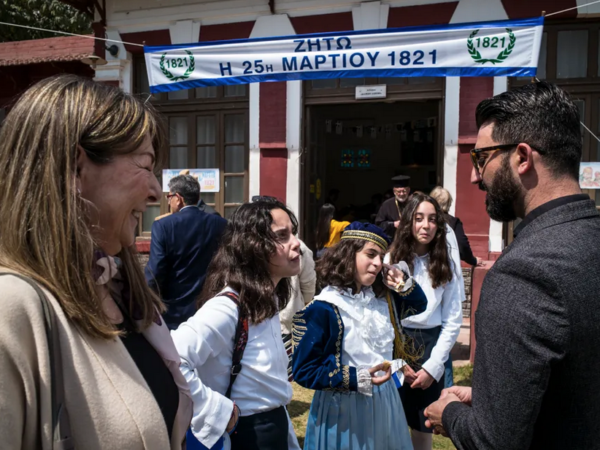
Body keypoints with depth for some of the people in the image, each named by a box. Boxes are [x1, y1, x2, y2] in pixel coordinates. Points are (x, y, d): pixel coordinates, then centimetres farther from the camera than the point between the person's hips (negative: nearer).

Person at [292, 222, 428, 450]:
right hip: (344, 409, -6)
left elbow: (419, 306, 18)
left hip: (384, 401, 7)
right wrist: (357, 380, -25)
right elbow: (304, 371, -19)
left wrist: (404, 285, -3)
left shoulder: (382, 299, 1)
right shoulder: (323, 310, -21)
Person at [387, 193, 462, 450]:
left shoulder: (445, 265, 2)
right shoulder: (391, 260, -4)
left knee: (423, 427, 13)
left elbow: (453, 320, 1)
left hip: (430, 348, 2)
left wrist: (433, 366, -6)